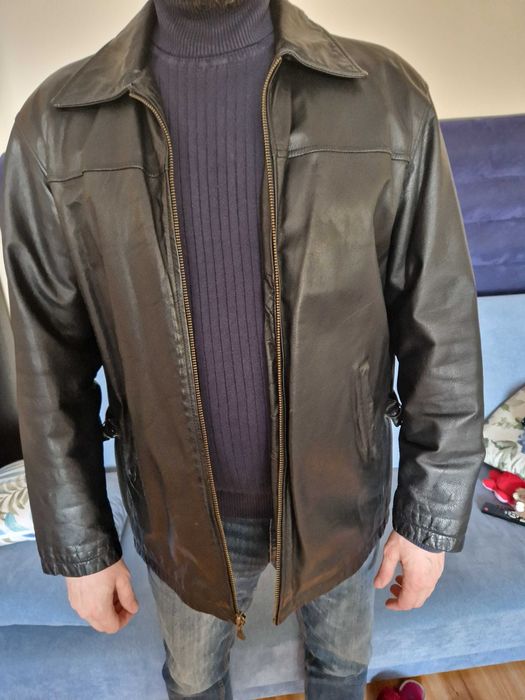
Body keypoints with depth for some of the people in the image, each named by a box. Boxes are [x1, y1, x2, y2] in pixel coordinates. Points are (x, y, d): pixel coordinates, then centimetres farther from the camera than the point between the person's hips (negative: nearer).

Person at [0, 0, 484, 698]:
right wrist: (79, 548, 0)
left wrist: (431, 519, -3)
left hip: (339, 494, 1)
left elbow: (440, 334, -10)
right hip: (181, 511, 1)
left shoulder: (391, 96, -15)